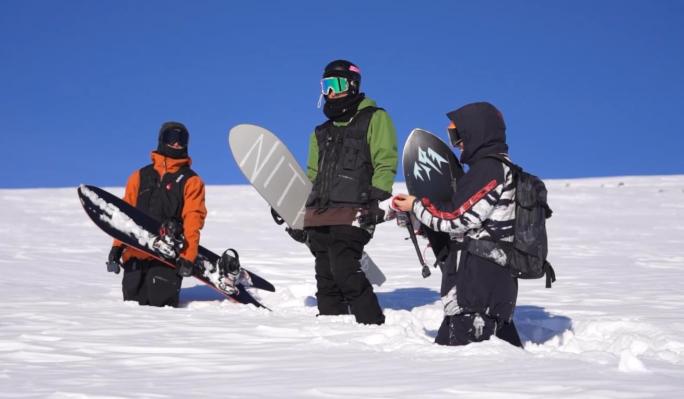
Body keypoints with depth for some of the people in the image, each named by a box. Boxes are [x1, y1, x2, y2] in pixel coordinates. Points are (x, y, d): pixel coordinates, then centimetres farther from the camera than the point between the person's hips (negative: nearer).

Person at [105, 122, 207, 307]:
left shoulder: (191, 181, 7)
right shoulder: (140, 176, 17)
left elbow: (193, 222, -2)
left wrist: (188, 257, -13)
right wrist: (117, 247, 5)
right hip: (136, 252, 3)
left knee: (160, 303, -12)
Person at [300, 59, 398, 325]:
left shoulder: (375, 119, 5)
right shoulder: (323, 133, 26)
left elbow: (385, 164, -4)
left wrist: (375, 200, -16)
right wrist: (299, 216, 24)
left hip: (352, 213, -7)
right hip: (319, 215, 7)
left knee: (345, 272, -18)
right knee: (326, 278, 4)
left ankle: (374, 326, -12)